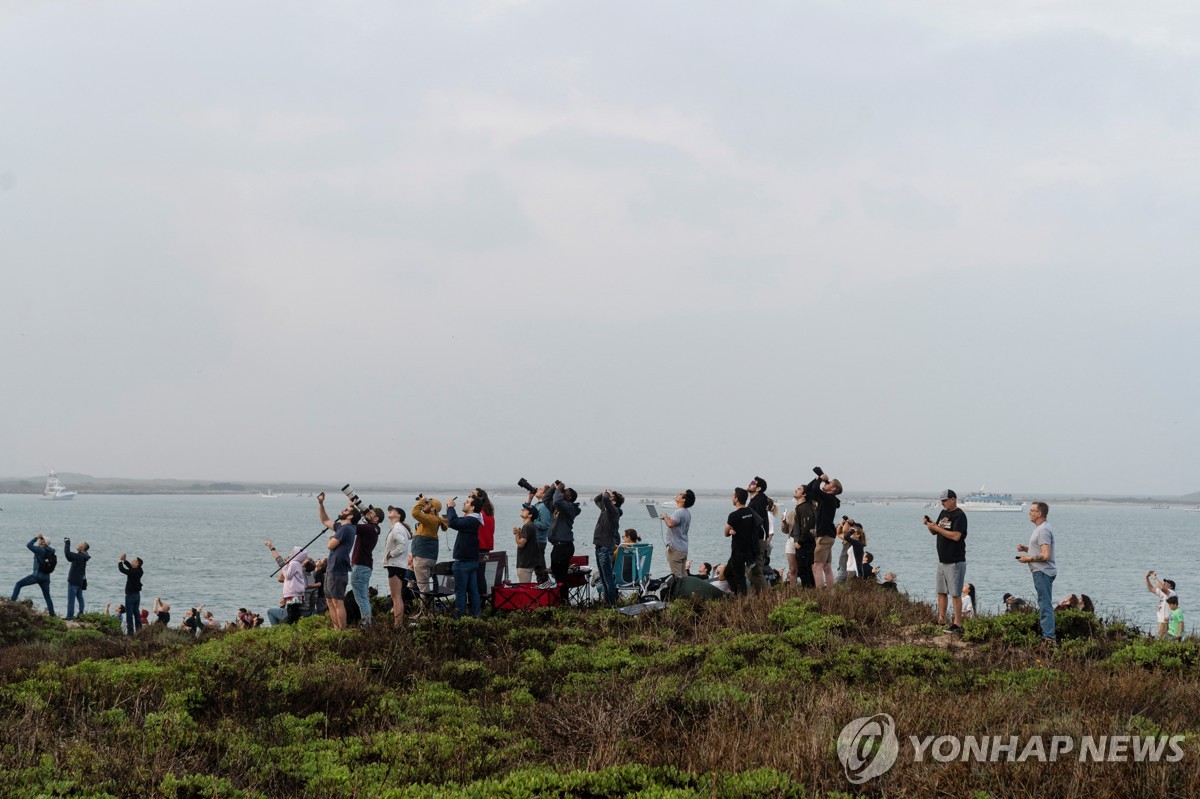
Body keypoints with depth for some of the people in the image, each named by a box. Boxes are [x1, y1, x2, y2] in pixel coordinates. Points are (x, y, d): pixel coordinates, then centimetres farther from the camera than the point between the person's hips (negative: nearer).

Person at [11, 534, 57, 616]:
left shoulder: (40, 550, -14)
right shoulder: (50, 551, 5)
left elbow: (29, 545, -18)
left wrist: (36, 537, -6)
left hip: (37, 575, -6)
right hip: (46, 578, 6)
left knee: (18, 584, 6)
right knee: (47, 597, 11)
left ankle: (12, 601, -4)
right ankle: (52, 614, 7)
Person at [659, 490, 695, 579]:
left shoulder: (679, 512, -18)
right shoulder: (687, 512, 13)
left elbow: (670, 524, -36)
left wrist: (665, 517, -16)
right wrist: (667, 518, 15)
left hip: (675, 549, -9)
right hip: (684, 549, 9)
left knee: (676, 576, -8)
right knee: (683, 576, 10)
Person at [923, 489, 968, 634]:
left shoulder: (959, 516, -13)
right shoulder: (943, 513, 14)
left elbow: (956, 536, -24)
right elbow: (934, 532, 20)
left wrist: (937, 528, -20)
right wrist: (930, 525, -1)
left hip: (955, 561, -9)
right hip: (942, 560, 9)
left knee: (955, 593, -8)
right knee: (941, 591, 12)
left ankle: (957, 624, -7)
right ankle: (941, 620, 18)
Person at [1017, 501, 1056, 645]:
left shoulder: (1043, 530, -17)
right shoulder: (1040, 528, 17)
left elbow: (1046, 555, -23)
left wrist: (1028, 559, -13)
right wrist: (1025, 548, 13)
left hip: (1043, 572, -11)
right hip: (1040, 572, 11)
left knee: (1045, 605, -11)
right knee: (1045, 605, 12)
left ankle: (1048, 637, -13)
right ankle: (1048, 635, 16)